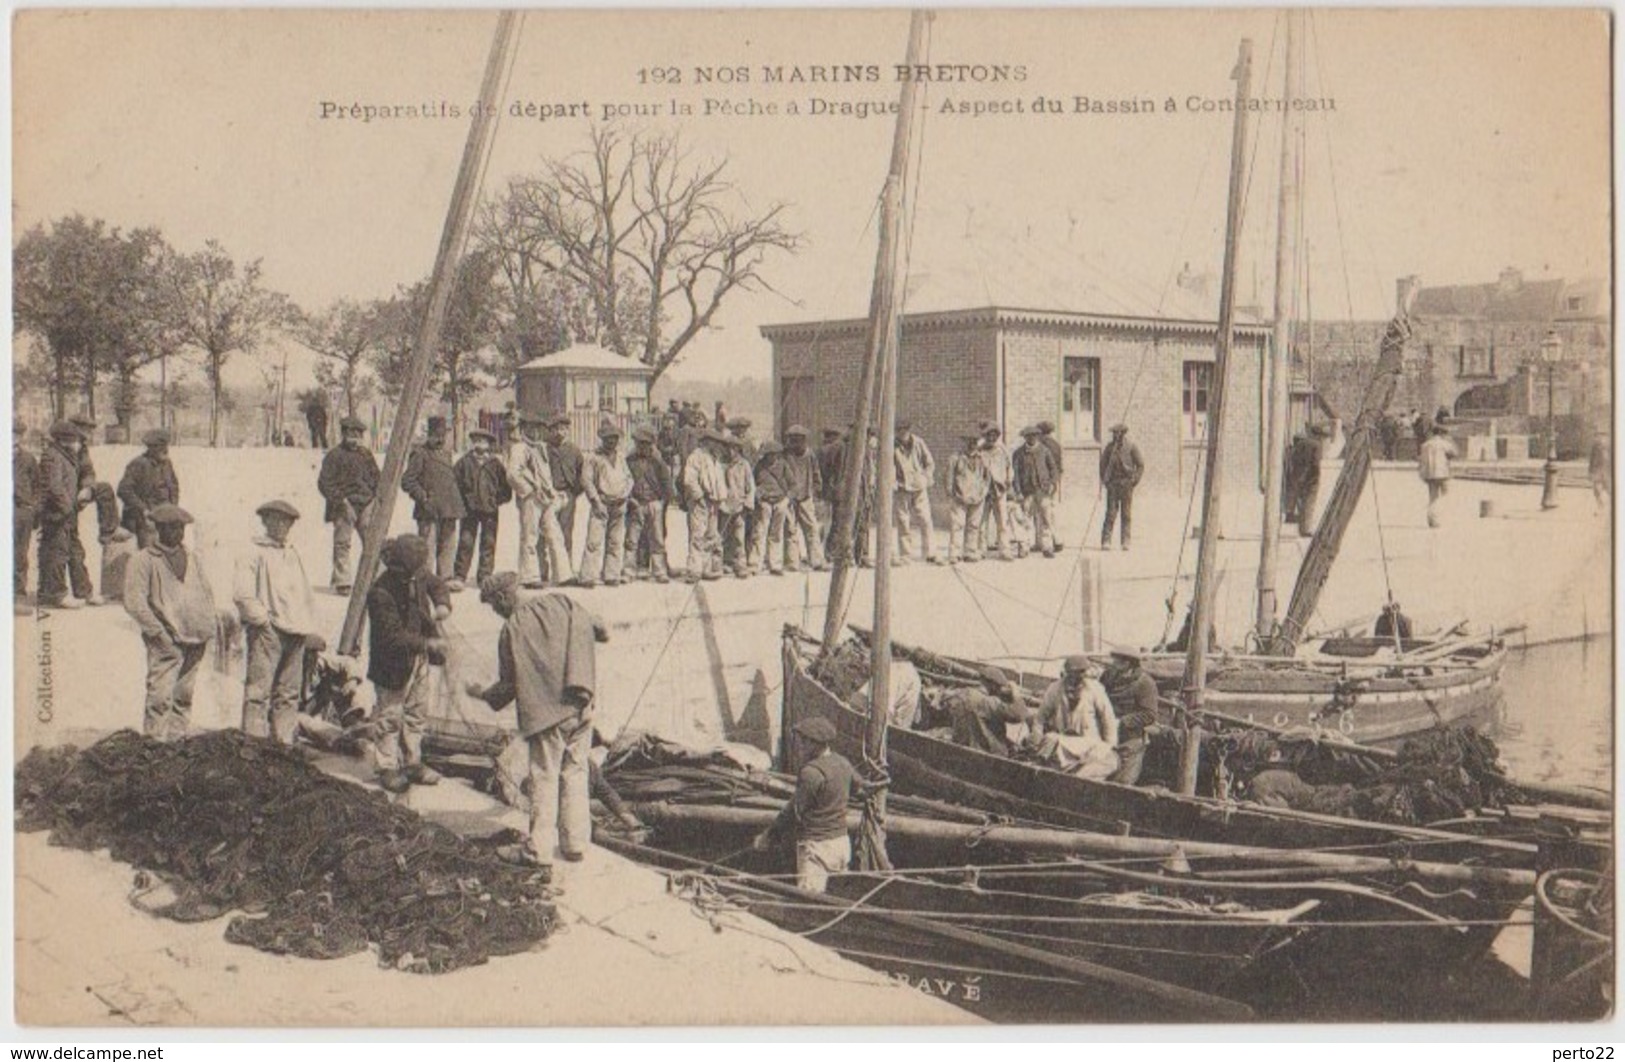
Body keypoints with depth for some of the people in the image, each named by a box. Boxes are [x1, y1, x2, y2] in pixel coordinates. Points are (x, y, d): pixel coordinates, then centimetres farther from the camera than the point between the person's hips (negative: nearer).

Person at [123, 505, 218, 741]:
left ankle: (177, 740, 14)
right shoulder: (143, 561, -1)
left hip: (195, 640, 5)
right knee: (160, 696, -11)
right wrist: (158, 632, -12)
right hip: (166, 642, -5)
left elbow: (207, 594, 20)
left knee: (184, 695, 8)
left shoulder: (194, 559, 17)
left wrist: (209, 628, 7)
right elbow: (134, 602, -7)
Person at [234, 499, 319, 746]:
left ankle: (284, 741, 11)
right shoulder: (254, 553, 0)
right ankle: (254, 739, -9)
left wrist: (310, 627, 15)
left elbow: (306, 594, 26)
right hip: (266, 631, -7)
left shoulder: (294, 555, 22)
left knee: (289, 692, 7)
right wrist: (262, 619, -14)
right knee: (259, 689, -9)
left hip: (295, 633, 7)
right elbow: (241, 592, -10)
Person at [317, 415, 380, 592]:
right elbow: (324, 483, -5)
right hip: (344, 507, -5)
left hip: (366, 506, 5)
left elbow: (376, 478, 22)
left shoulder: (366, 454, 17)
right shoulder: (334, 455, -1)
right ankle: (342, 582, 0)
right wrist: (340, 499, -14)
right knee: (342, 543, -5)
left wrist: (375, 497, 6)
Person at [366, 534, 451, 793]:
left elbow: (436, 584, 14)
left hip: (419, 658, 7)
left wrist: (442, 604, -8)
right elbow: (394, 636, -29)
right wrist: (428, 644, -32)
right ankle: (388, 768, 20)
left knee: (416, 712, 17)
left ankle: (412, 762, 31)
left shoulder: (419, 576, -8)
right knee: (390, 715, 6)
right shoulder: (380, 593, -29)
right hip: (393, 663, -7)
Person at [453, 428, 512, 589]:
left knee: (488, 543, 3)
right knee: (465, 542, -3)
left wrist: (498, 500, 1)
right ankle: (460, 577, 2)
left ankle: (485, 576, 9)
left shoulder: (494, 463, 5)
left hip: (490, 509, 1)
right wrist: (461, 501, 0)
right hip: (469, 509, -1)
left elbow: (505, 484, 10)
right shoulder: (465, 461, 3)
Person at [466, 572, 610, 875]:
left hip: (547, 712, -5)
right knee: (575, 772, 13)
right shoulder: (561, 603, 5)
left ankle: (539, 849, 5)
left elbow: (508, 685, -3)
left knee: (544, 777, 3)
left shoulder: (512, 630, -6)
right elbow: (599, 630, 9)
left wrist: (483, 694, 16)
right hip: (581, 706, 5)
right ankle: (576, 844, 16)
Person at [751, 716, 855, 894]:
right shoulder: (843, 763, 5)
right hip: (842, 840, 9)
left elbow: (795, 811, -15)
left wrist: (767, 836, -6)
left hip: (817, 845, -9)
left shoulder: (812, 772, -20)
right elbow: (855, 785, 27)